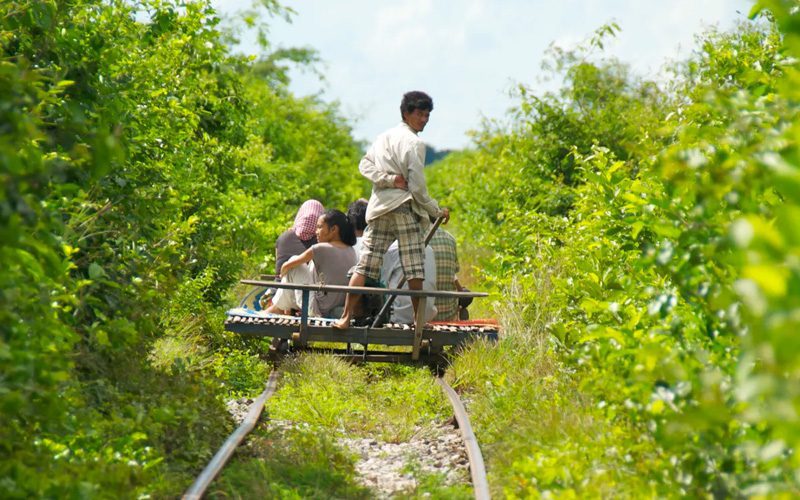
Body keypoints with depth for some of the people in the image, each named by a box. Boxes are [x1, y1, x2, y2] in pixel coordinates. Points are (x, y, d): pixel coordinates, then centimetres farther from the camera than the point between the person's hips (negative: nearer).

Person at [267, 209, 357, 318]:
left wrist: (282, 275, 22)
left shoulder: (321, 249, -14)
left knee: (292, 268, 6)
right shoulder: (351, 252, 3)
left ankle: (278, 308, 23)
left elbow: (286, 266, -3)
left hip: (320, 311, -7)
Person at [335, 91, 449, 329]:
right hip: (405, 207, -7)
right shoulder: (413, 142, -7)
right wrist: (436, 211, 0)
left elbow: (364, 165, 7)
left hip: (378, 208, 7)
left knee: (365, 264, 3)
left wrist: (387, 179, -4)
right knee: (414, 268, -2)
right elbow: (417, 186, -10)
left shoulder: (383, 137, 16)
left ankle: (346, 316, -4)